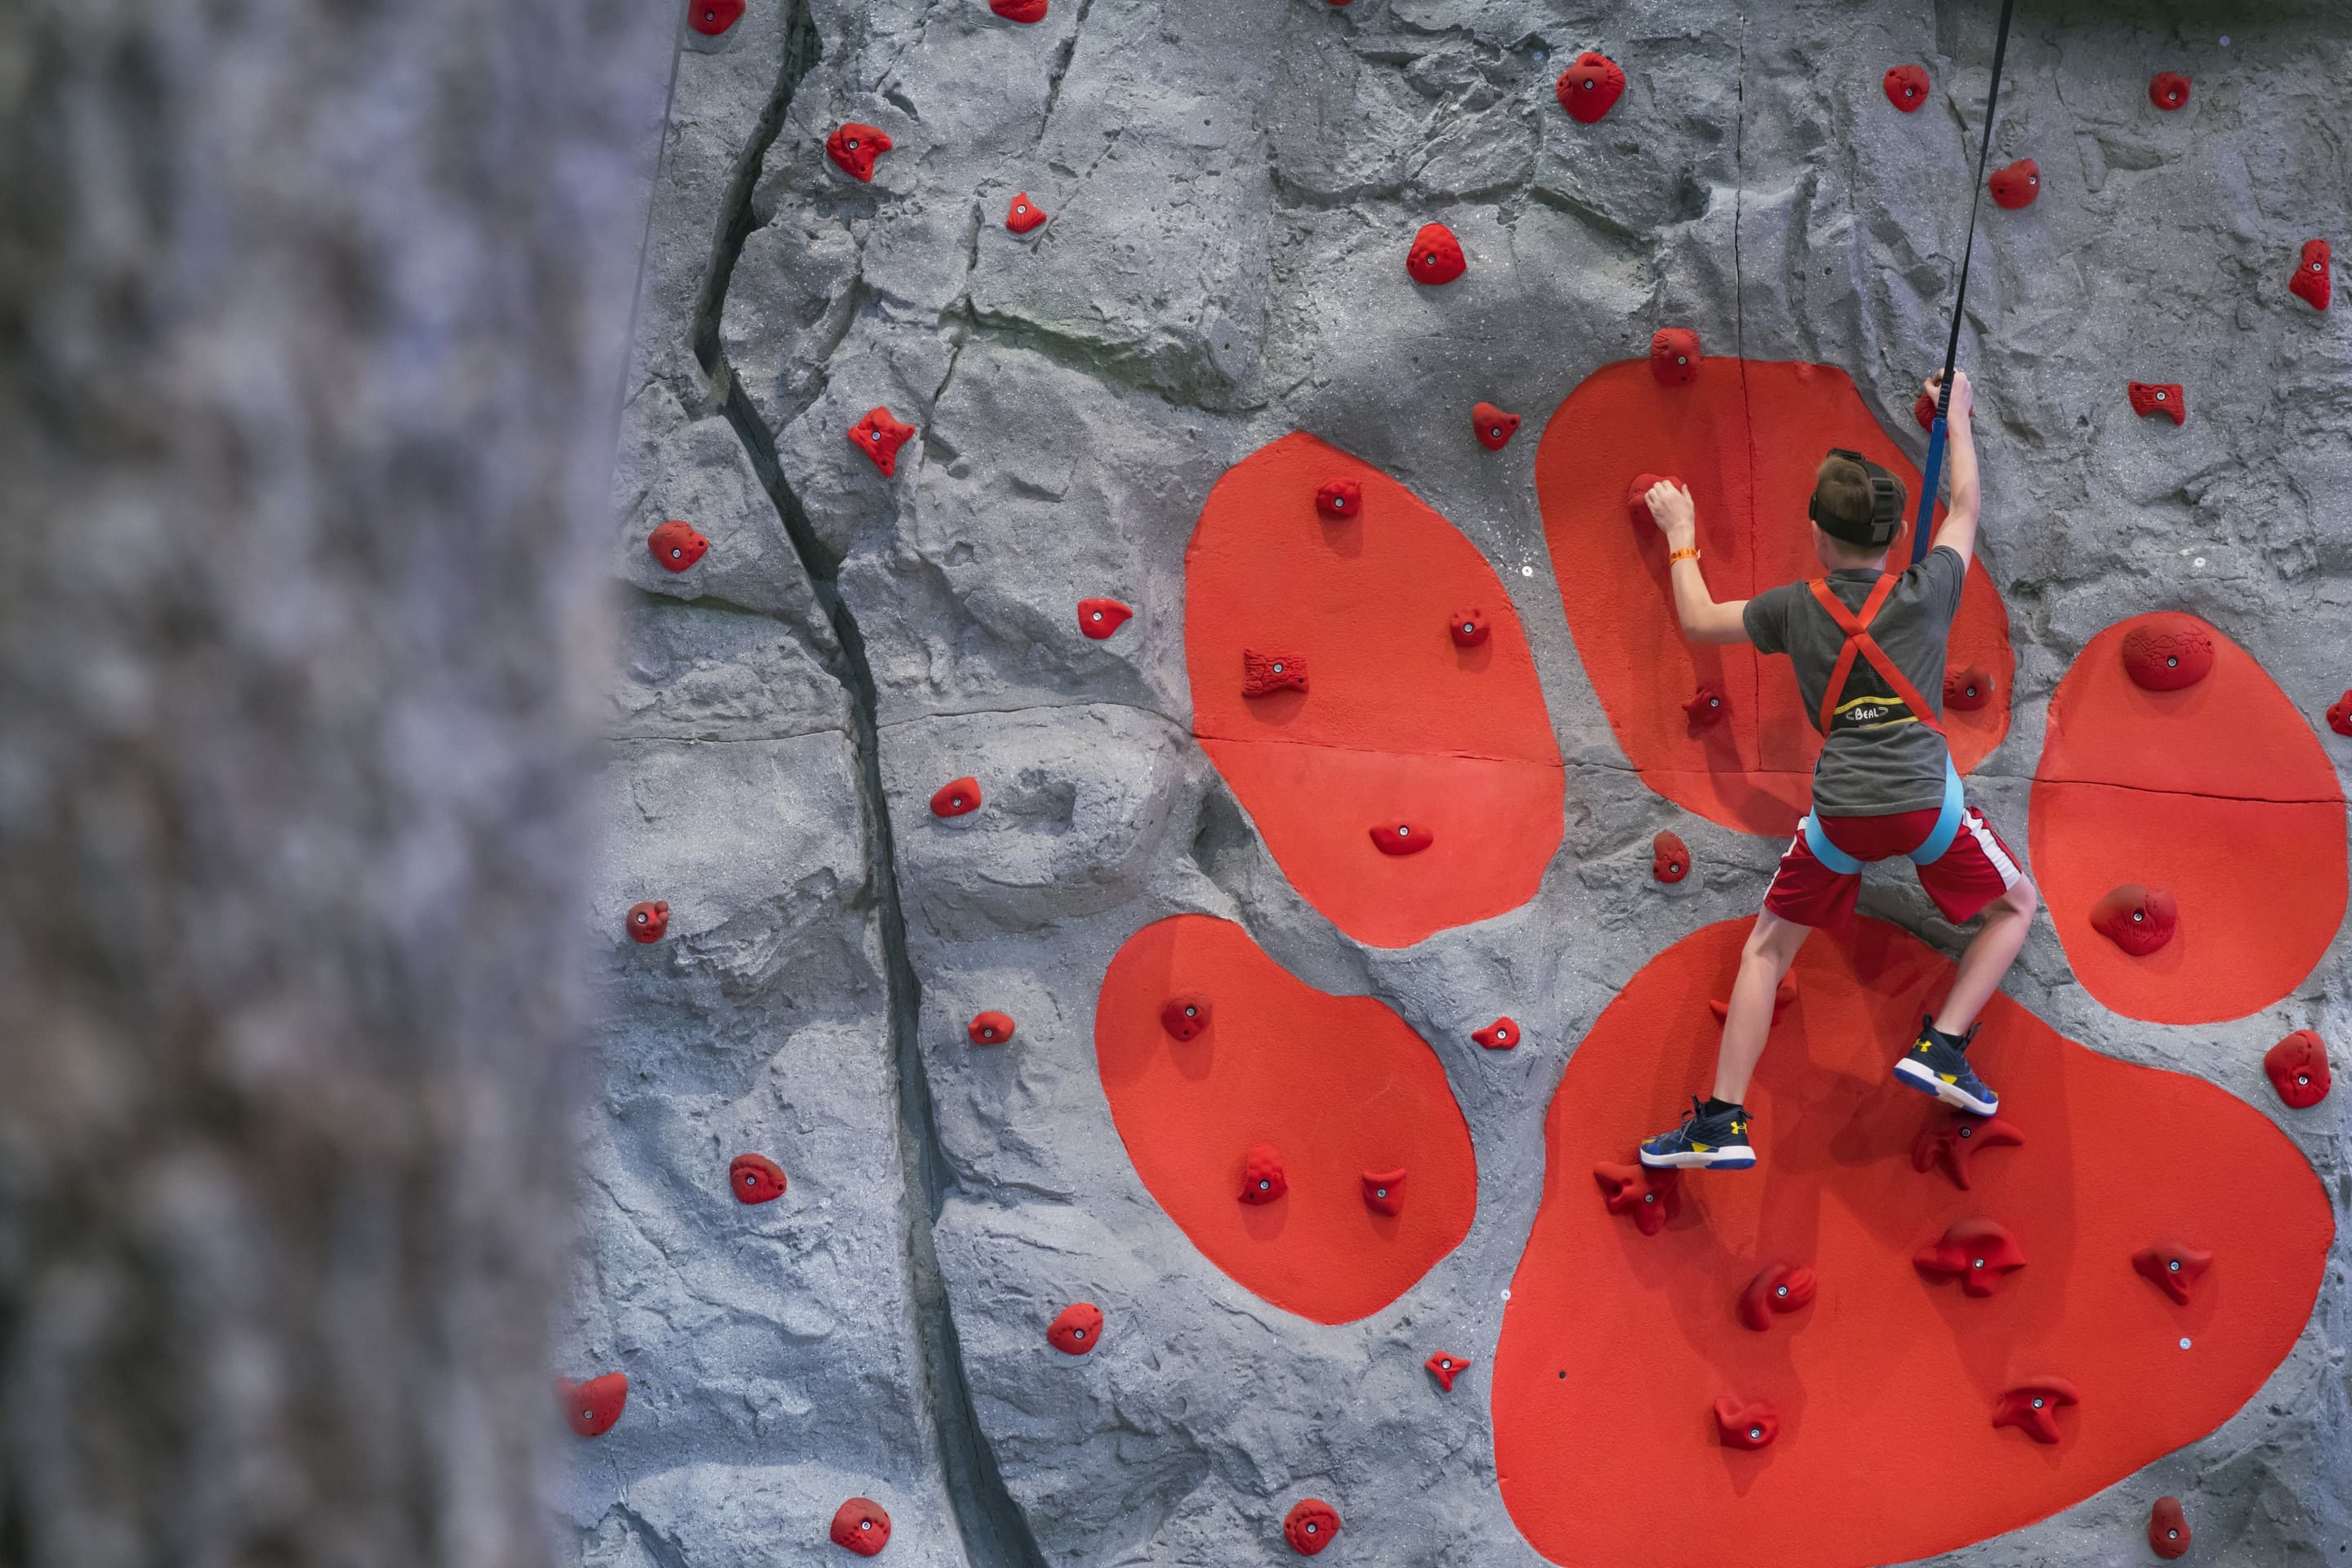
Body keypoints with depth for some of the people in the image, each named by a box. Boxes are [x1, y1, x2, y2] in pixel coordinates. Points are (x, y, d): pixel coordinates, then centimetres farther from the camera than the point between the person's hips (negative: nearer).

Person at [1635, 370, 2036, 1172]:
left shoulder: (1796, 608, 6)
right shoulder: (1928, 590, 6)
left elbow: (1699, 621, 21)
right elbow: (1965, 506, 24)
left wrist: (1680, 537, 36)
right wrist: (1956, 418, 40)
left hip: (1840, 813, 1)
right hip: (1926, 801, -1)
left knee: (1765, 951, 16)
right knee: (2016, 904, 24)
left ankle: (1722, 1122, 7)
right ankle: (1941, 1047, 8)